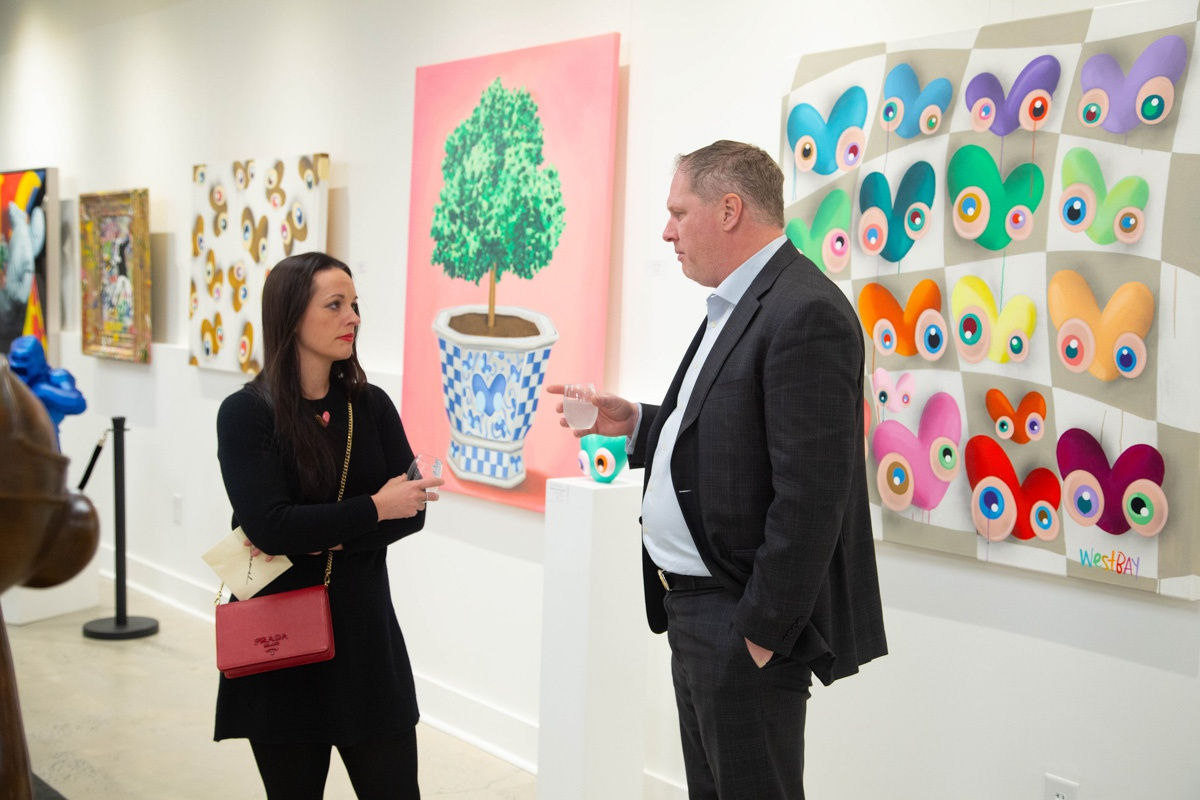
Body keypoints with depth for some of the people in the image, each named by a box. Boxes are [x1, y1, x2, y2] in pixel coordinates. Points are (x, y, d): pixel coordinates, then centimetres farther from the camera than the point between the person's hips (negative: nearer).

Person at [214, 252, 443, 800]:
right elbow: (270, 525, -18)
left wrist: (317, 539, -15)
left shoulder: (371, 406, 4)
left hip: (365, 635, 3)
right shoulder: (246, 413, -7)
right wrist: (375, 508, -15)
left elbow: (412, 511, -4)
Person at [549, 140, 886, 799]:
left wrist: (761, 632, -20)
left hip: (742, 619, -10)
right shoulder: (734, 307, 13)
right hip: (694, 608, 10)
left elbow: (808, 496, -23)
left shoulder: (805, 314, -19)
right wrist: (633, 424, 8)